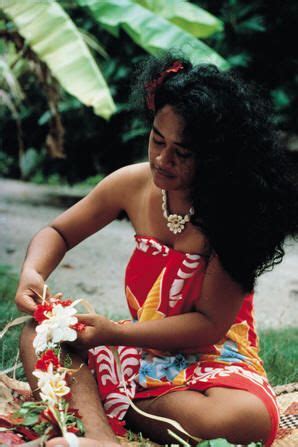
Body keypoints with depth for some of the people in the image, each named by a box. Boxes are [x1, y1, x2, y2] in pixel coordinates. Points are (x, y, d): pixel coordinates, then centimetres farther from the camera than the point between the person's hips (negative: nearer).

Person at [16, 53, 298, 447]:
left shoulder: (233, 213, -18)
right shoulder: (133, 184, -4)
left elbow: (210, 323, -16)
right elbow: (57, 233, 10)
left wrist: (115, 333, -24)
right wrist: (32, 273, -14)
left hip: (212, 359, -4)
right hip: (144, 347, 5)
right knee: (37, 336, -15)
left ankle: (90, 403, -28)